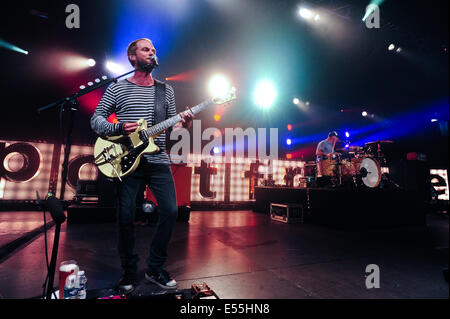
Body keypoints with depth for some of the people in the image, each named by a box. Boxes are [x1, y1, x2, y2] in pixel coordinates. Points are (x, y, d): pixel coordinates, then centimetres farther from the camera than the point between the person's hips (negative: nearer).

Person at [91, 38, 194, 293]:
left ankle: (155, 268, 16)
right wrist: (118, 129, -12)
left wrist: (182, 125, -6)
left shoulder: (166, 90, 15)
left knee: (171, 211, -5)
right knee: (126, 217, 0)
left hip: (159, 161, 3)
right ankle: (130, 272, 22)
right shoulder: (117, 88, 8)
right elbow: (96, 119, 6)